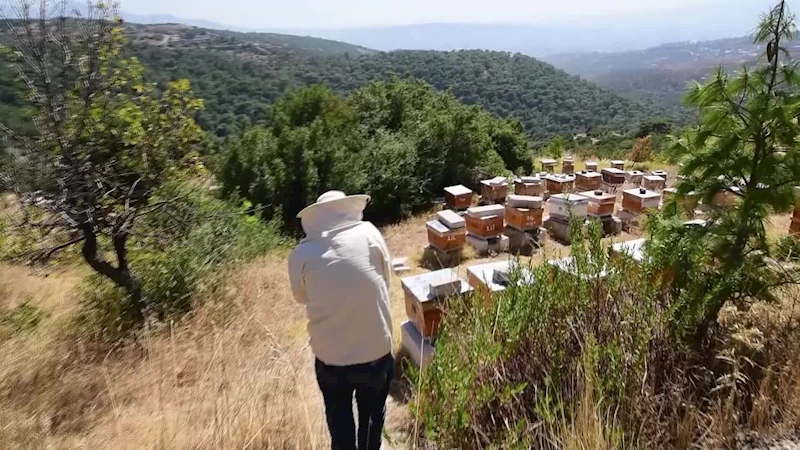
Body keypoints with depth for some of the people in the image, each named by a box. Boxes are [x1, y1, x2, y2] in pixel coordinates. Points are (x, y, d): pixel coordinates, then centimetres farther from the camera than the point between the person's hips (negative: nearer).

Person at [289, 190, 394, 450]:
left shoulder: (301, 254, -9)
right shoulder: (368, 233, -9)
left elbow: (301, 297, 7)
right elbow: (387, 277, 3)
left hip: (330, 355, 0)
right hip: (377, 349, 1)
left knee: (339, 415, 27)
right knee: (372, 412, 27)